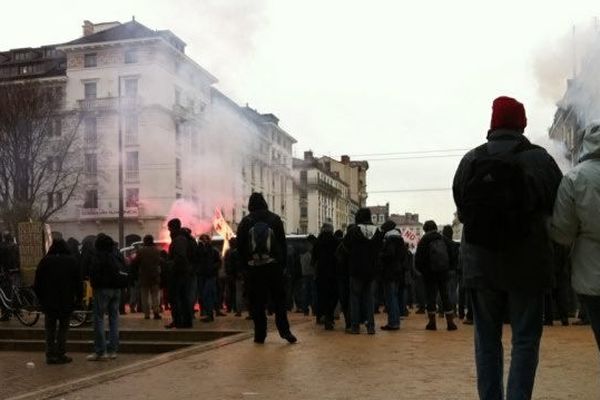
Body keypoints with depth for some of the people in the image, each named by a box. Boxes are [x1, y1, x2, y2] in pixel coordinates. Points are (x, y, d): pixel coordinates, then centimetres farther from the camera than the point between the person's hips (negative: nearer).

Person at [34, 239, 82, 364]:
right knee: (63, 328, 7)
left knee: (50, 329, 9)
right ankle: (61, 355, 4)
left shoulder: (45, 261, 1)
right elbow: (79, 282, -1)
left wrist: (41, 298, 13)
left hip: (49, 302, 1)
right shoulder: (72, 261, 0)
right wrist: (78, 298, 7)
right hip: (66, 302, 0)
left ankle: (51, 355, 6)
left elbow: (37, 284, 3)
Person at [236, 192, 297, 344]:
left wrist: (246, 263, 10)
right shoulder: (274, 219, 4)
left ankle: (260, 334, 3)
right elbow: (283, 242, 2)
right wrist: (283, 262, 7)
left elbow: (240, 246, 3)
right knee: (279, 299, 6)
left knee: (257, 302, 4)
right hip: (274, 266, 0)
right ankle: (284, 330, -4)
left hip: (254, 267, 0)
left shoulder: (244, 222, 3)